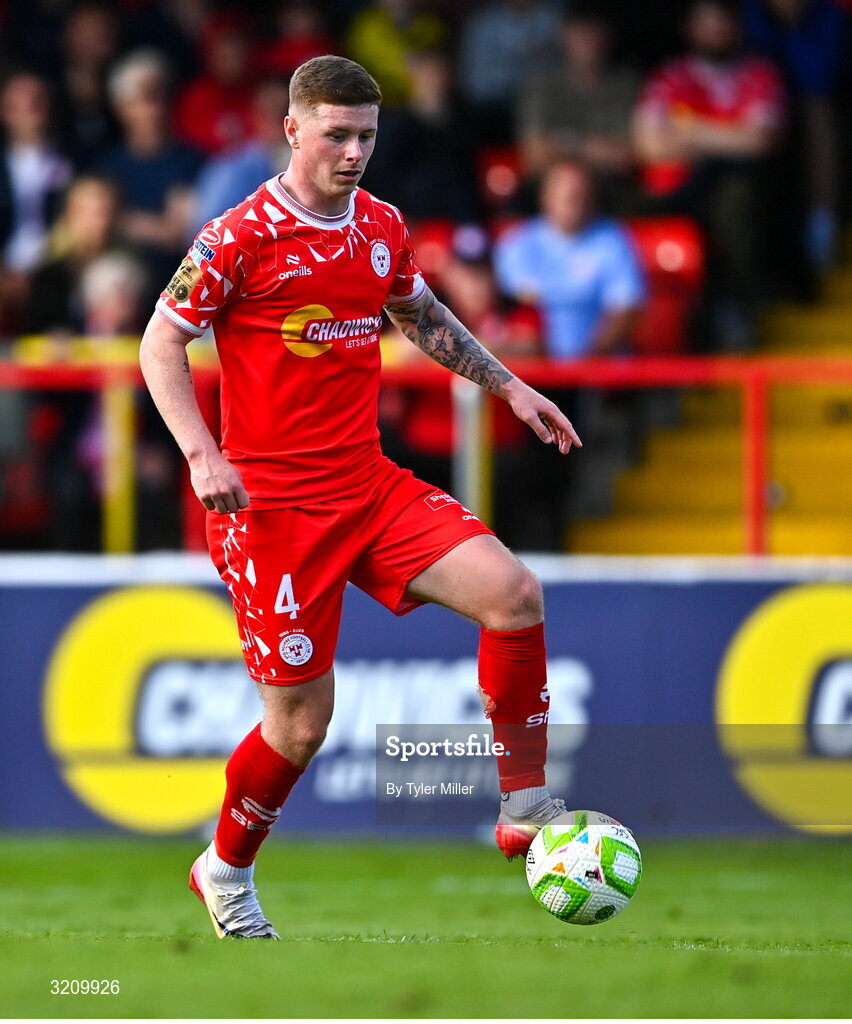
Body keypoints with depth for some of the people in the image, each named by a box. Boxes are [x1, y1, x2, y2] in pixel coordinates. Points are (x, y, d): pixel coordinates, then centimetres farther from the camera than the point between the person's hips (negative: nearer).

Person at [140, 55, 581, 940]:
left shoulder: (382, 227, 8)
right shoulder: (241, 236, -10)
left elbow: (422, 317, 28)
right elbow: (160, 344, -6)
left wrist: (508, 385, 24)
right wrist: (202, 456, -19)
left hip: (367, 485, 6)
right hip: (272, 502, -5)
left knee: (512, 591, -16)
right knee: (302, 718, -3)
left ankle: (526, 809, -6)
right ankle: (223, 873, 23)